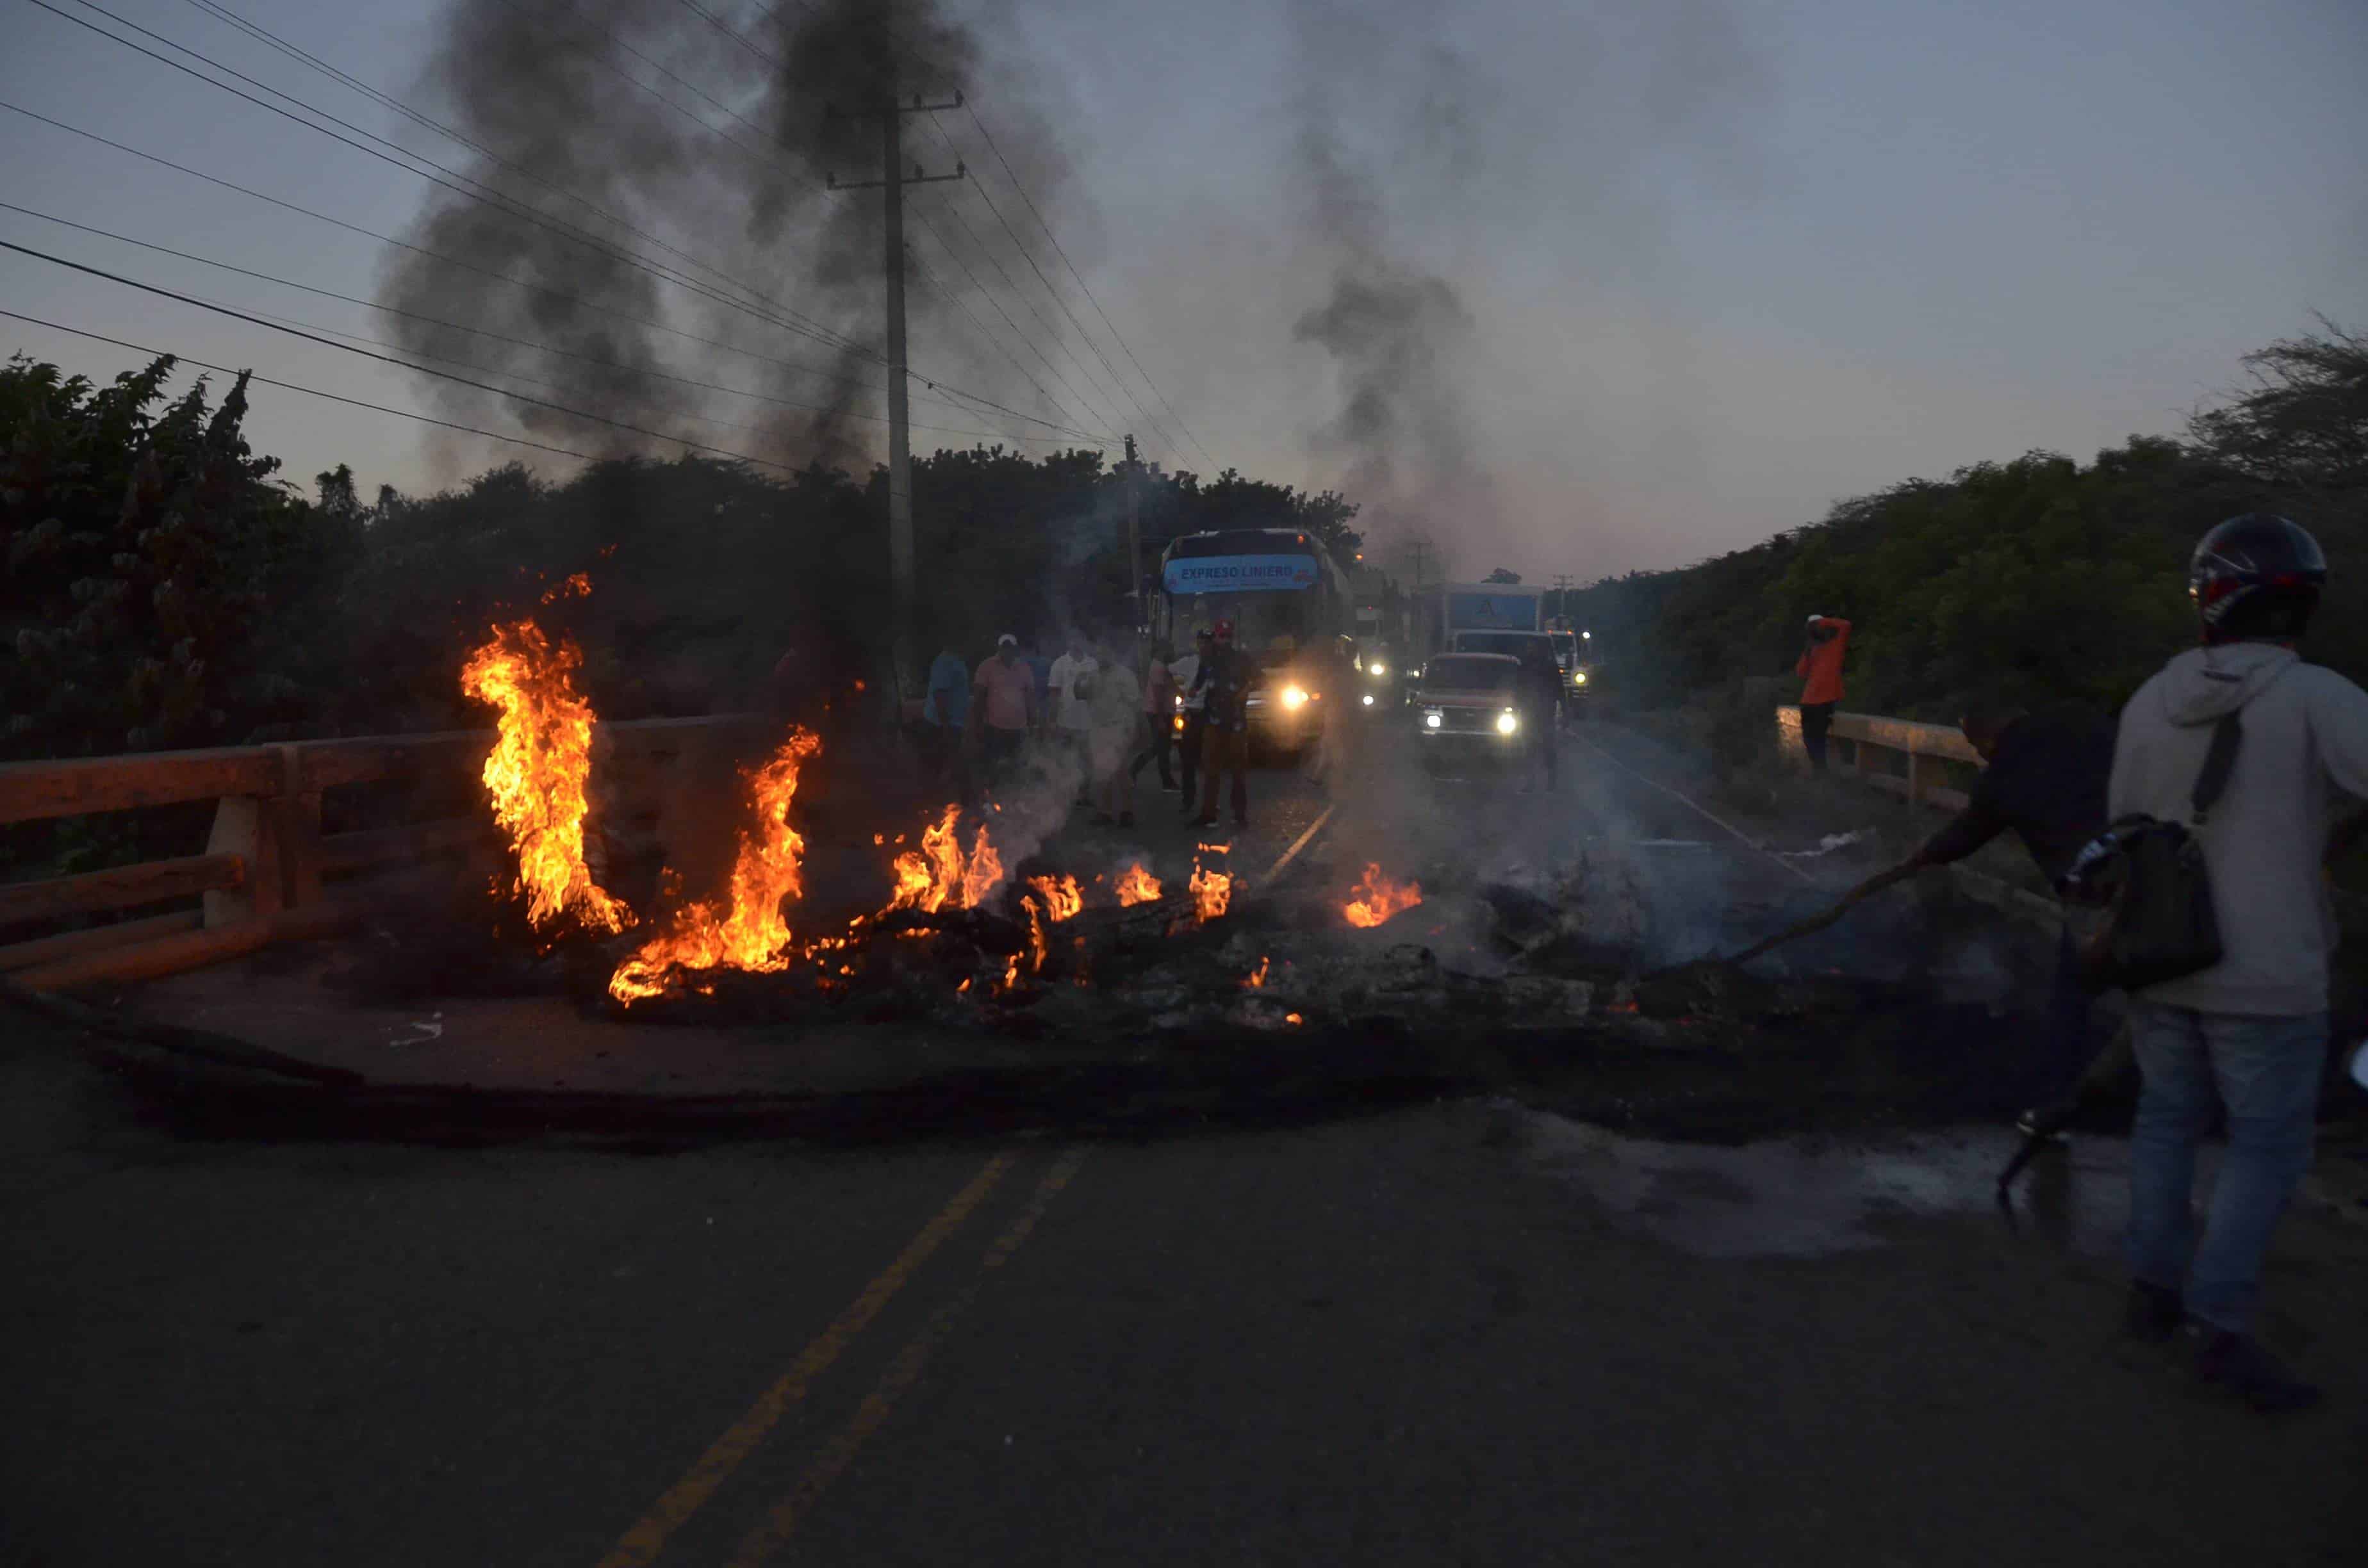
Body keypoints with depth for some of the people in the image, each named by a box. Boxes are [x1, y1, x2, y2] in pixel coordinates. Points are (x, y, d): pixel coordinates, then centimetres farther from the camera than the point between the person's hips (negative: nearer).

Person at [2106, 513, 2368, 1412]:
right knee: (2267, 1147, 4)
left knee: (2167, 1120, 17)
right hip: (2263, 974, -5)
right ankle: (2217, 1327, 2)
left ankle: (2154, 1289, 24)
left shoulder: (2151, 700, 2)